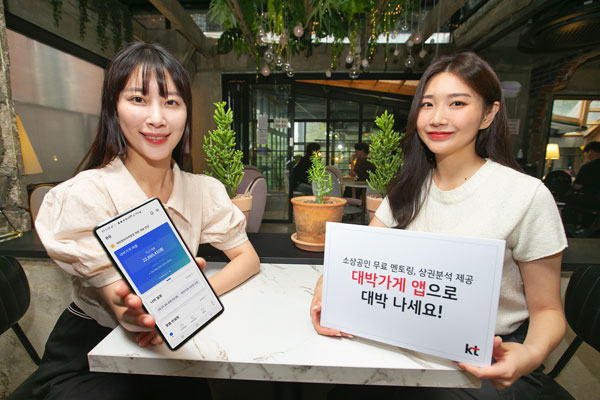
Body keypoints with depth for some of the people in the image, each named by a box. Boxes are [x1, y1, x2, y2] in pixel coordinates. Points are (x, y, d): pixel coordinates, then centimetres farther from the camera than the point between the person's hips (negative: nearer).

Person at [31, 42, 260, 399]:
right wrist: (134, 311, -43)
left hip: (162, 345, 4)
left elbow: (248, 258, -6)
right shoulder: (84, 196, -17)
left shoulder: (204, 190, -6)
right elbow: (118, 304, -19)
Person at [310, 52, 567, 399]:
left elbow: (547, 309, -7)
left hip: (493, 357, -2)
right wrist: (328, 284, -24)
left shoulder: (526, 195, -15)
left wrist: (532, 354, -28)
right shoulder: (409, 188, -1)